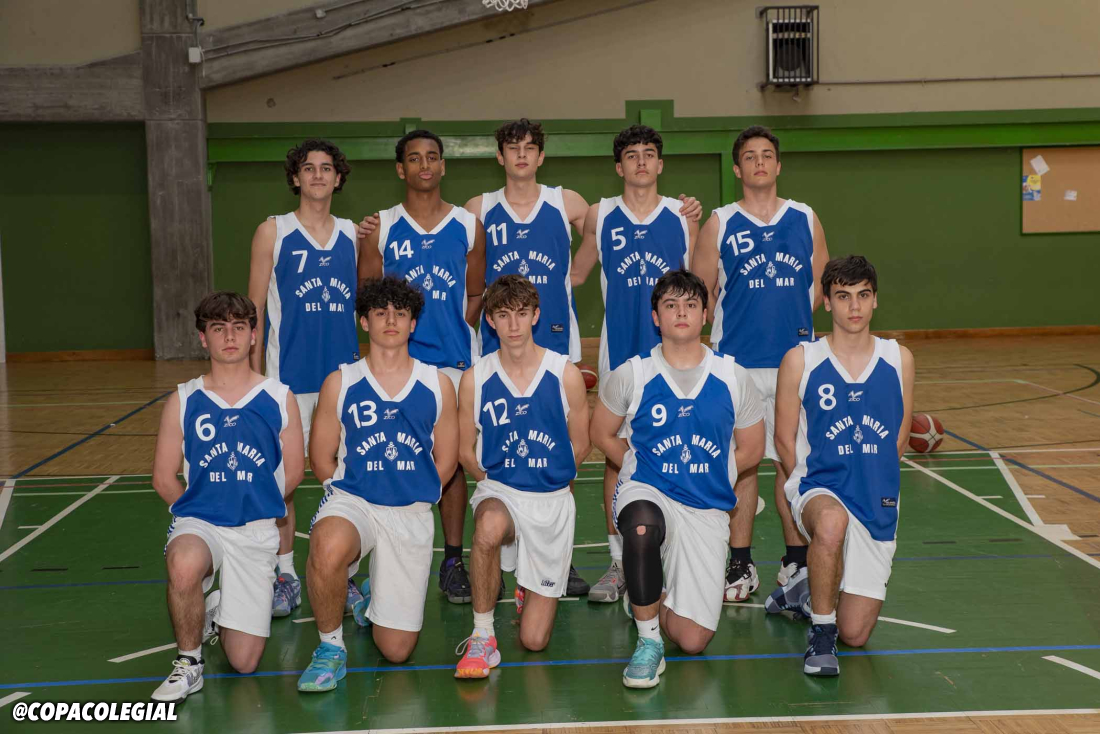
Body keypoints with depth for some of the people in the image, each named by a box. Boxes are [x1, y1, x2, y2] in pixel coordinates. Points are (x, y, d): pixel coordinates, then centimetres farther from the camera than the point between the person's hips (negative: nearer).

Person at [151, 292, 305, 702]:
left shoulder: (279, 399, 2)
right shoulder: (183, 402, 2)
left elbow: (293, 472, 8)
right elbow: (164, 478, 5)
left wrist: (253, 505, 9)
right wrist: (198, 508, 2)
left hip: (257, 532, 1)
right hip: (198, 522, 0)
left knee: (244, 662, -3)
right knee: (184, 564, -40)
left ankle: (223, 611, 33)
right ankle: (188, 663, -12)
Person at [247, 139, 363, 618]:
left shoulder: (352, 235, 10)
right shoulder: (273, 232, 2)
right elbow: (255, 306, 2)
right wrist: (253, 372, -3)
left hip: (344, 371, 3)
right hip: (289, 374, -2)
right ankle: (285, 574, 11)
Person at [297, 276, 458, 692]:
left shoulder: (437, 385, 4)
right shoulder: (340, 383, 2)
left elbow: (445, 462, 11)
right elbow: (321, 459, 6)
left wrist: (407, 496, 5)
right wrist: (356, 491, -2)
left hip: (412, 513, 1)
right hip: (351, 502, -1)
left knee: (396, 650, 0)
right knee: (328, 546, -40)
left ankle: (377, 595, 37)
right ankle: (330, 648, -13)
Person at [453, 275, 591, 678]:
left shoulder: (565, 375, -6)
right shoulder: (475, 379, -5)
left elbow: (579, 446, 5)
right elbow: (466, 451, 5)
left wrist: (547, 484, 6)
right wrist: (496, 481, -4)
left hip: (553, 500, 0)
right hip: (499, 491, 0)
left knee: (534, 640, -1)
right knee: (490, 525, -42)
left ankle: (531, 587, 37)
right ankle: (482, 636, -21)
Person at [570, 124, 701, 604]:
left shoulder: (682, 215, 5)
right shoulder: (599, 216, 5)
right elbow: (574, 276, 14)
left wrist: (695, 227, 1)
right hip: (619, 350, 0)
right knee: (616, 454, 2)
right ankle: (619, 561, 11)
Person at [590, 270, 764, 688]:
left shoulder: (732, 378, 2)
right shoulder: (632, 375, -1)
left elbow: (751, 450, 13)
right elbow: (603, 436, 12)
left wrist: (704, 477, 6)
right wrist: (644, 468, 4)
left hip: (706, 511, 2)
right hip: (646, 494, -1)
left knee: (693, 641, -7)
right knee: (643, 525, -42)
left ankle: (644, 595, 29)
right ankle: (648, 642, -20)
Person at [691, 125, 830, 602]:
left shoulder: (805, 220, 9)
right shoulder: (719, 224, 3)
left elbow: (822, 284, 14)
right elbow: (701, 290, 5)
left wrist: (789, 321, 5)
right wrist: (734, 328, 3)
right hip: (737, 363, -1)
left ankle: (796, 560, 17)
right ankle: (740, 564, 11)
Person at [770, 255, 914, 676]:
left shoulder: (898, 359, 2)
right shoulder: (800, 361, -5)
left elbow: (899, 439, 10)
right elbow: (785, 440, 1)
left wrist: (874, 484, 5)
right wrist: (809, 490, -5)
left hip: (877, 504, 3)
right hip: (818, 487, -3)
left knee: (855, 634, 2)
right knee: (831, 522, -42)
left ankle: (809, 594, 37)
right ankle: (821, 635, -18)